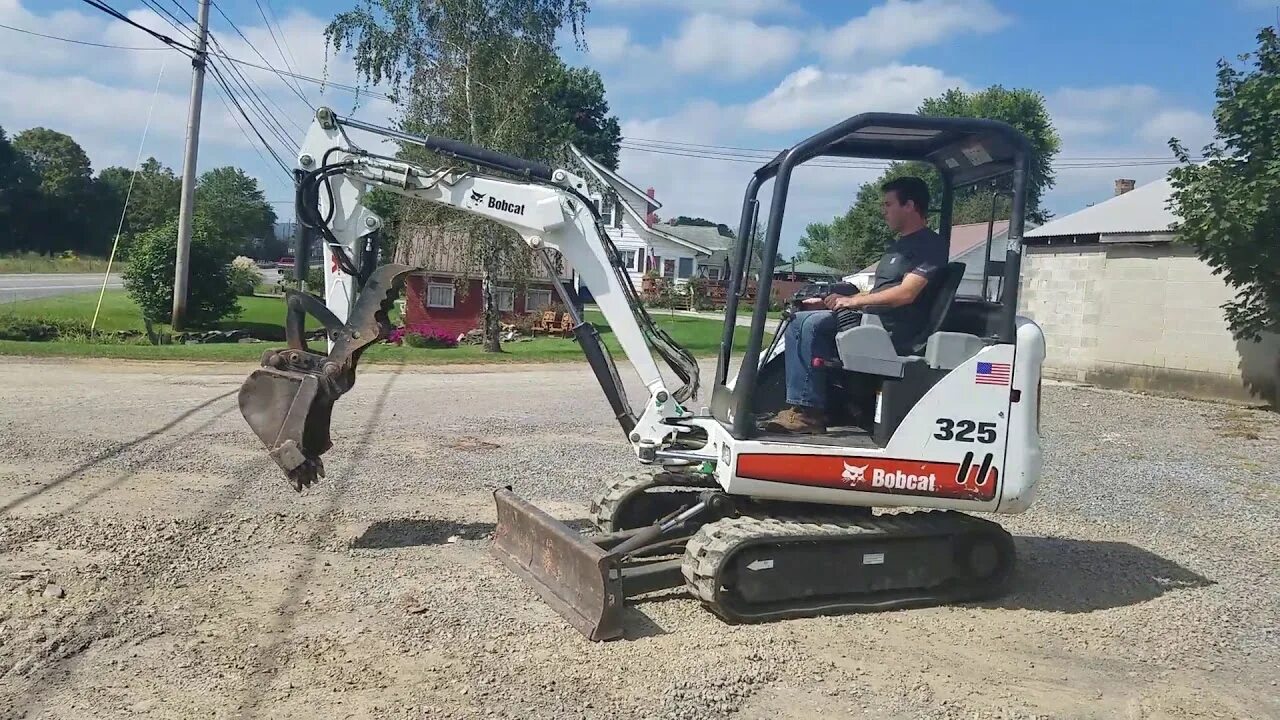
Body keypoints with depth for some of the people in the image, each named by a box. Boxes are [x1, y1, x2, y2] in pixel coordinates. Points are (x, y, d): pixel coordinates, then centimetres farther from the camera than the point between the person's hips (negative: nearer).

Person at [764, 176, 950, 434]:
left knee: (811, 324, -25)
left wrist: (853, 301, -15)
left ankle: (809, 412, -22)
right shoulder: (900, 245, 27)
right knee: (800, 322, -2)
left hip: (894, 331, -10)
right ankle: (802, 406, -13)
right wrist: (829, 302, 15)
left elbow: (905, 294, -17)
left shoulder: (931, 245, -4)